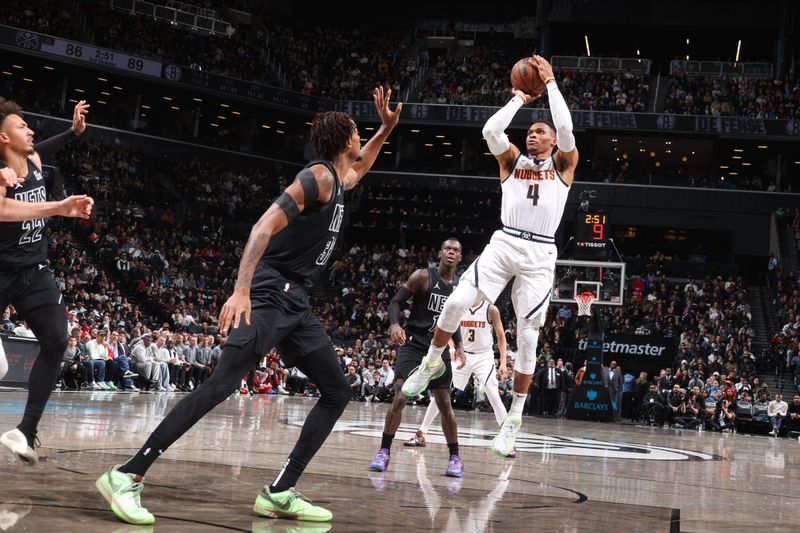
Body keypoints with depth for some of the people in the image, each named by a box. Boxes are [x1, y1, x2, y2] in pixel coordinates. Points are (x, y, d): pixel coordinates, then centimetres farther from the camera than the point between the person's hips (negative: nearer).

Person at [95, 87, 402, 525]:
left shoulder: (337, 181, 18)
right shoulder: (317, 177, -10)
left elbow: (358, 168, 46)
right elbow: (265, 226, -21)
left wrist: (387, 128, 36)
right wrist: (241, 291, -31)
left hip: (296, 301, 10)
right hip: (269, 294, -10)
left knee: (337, 393, 7)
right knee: (222, 383, -21)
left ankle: (279, 494, 3)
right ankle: (126, 476, -21)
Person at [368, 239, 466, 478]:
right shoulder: (423, 276, -8)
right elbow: (396, 301, -9)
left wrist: (459, 346, 7)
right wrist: (395, 325, -28)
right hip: (413, 343, -4)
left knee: (445, 404, 5)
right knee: (400, 398, -16)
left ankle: (455, 458, 14)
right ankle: (384, 452, -6)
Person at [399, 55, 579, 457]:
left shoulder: (563, 163, 9)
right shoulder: (512, 160, 15)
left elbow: (565, 128, -10)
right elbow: (490, 130, -4)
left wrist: (550, 83, -4)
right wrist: (519, 98, 6)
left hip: (540, 253, -2)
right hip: (504, 243, 2)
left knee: (527, 337, -4)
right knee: (456, 303, -17)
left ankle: (514, 418, 5)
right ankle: (431, 363, 10)